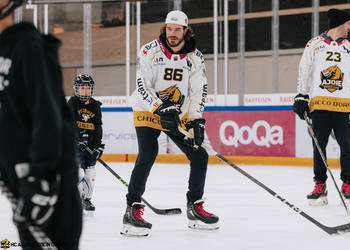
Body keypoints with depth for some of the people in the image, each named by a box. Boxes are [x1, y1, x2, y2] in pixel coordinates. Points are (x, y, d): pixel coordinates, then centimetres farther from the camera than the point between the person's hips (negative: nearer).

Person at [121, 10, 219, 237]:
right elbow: (143, 87, -19)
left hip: (179, 116, 5)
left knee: (200, 156, 0)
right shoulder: (150, 52, -14)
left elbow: (199, 91, -1)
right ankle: (133, 210, -20)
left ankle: (195, 208, 17)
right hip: (147, 112, -5)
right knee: (147, 155, -25)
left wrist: (196, 121, -13)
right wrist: (161, 109, -31)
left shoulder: (195, 58, -3)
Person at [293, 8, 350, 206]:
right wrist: (301, 97, 4)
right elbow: (304, 73, 9)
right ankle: (320, 186, 10)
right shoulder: (314, 45, 6)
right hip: (319, 104, -1)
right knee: (319, 146, 2)